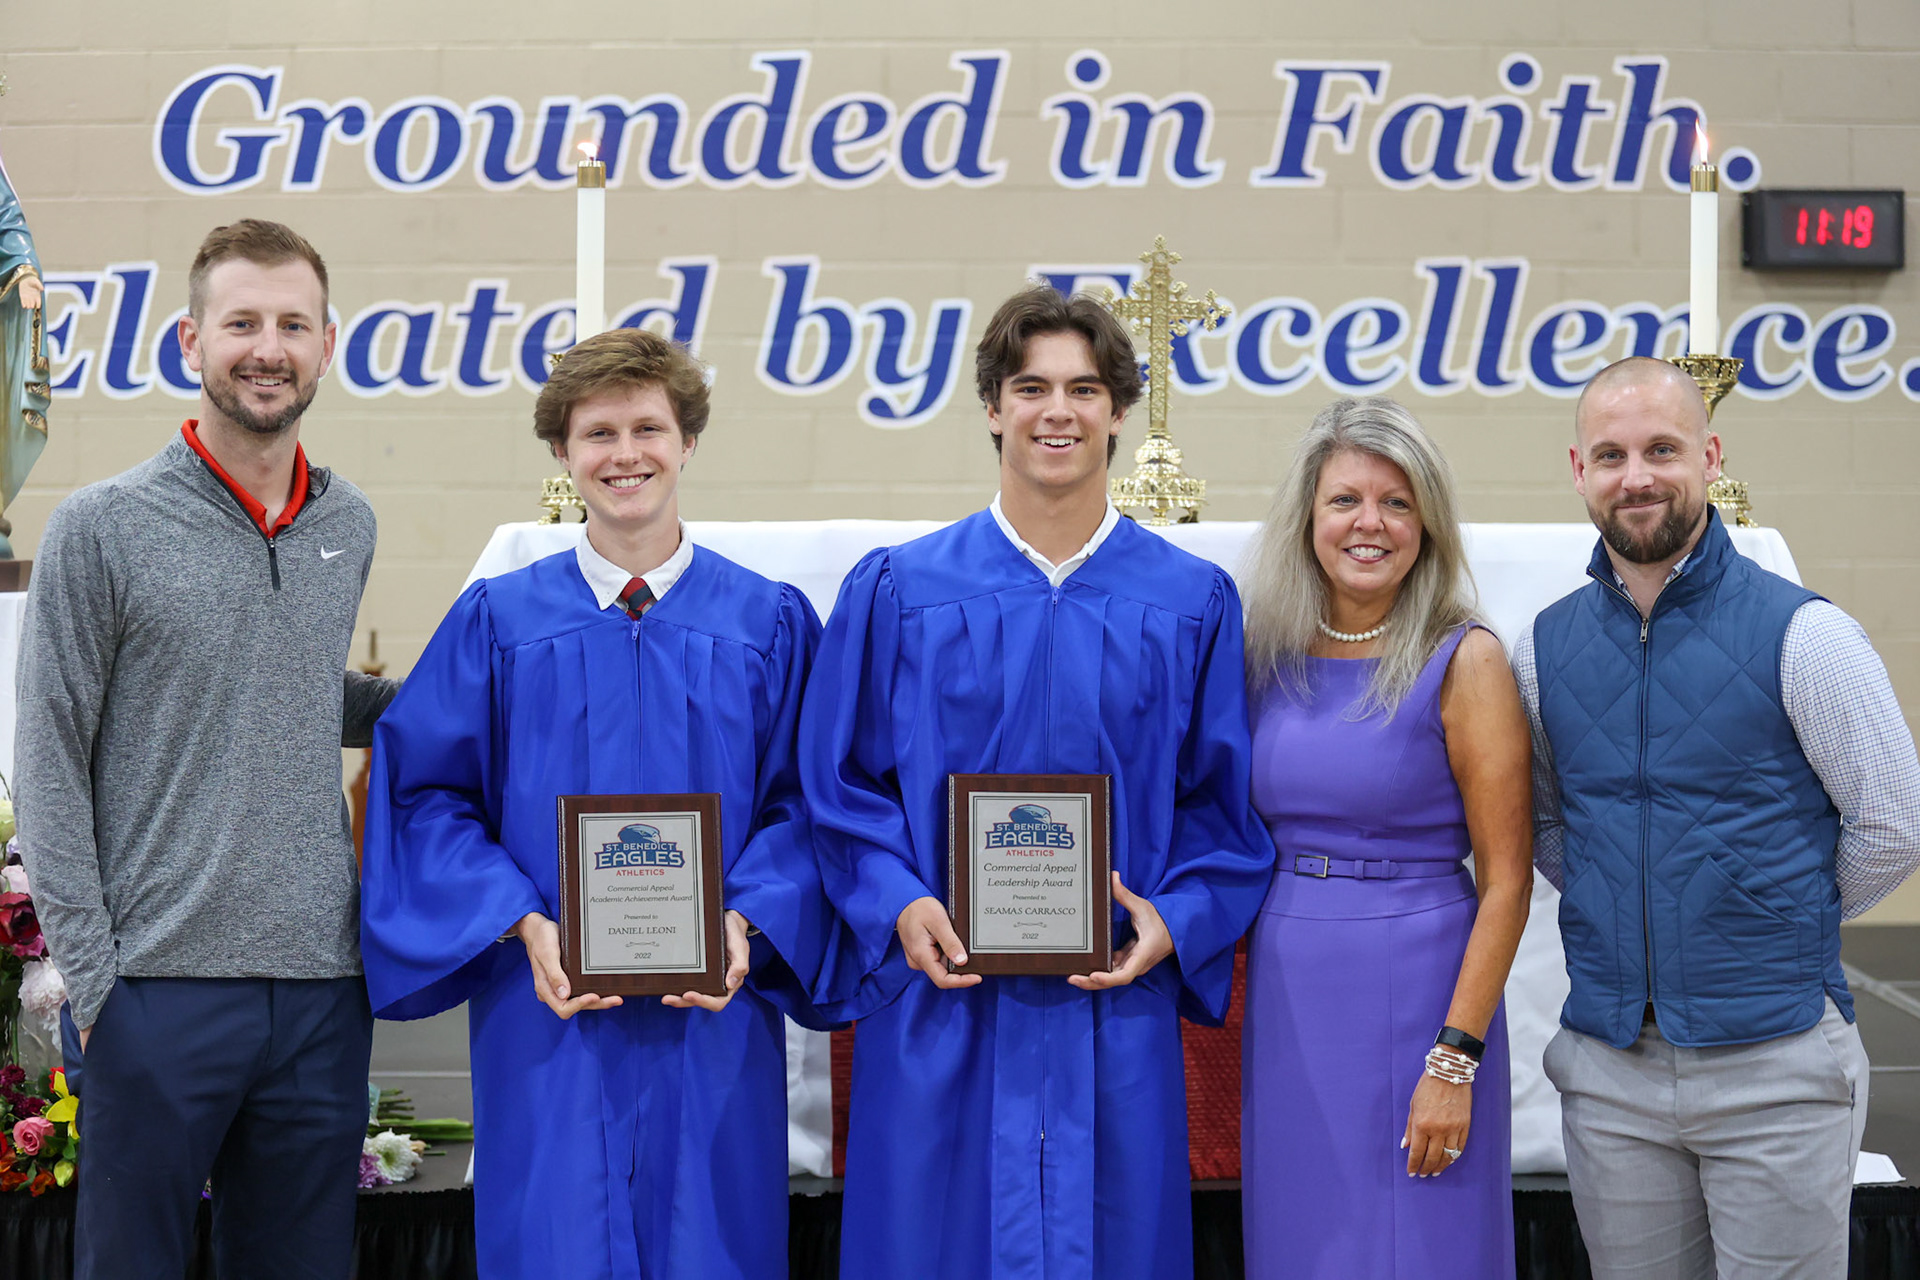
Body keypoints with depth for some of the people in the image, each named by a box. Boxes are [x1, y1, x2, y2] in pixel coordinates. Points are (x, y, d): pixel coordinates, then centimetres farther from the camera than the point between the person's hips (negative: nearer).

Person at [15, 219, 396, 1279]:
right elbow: (50, 763, -4)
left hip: (320, 988, 4)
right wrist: (91, 972, -10)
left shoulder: (349, 526, 10)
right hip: (159, 984, -4)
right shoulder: (103, 527, -4)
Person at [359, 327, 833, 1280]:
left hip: (711, 1014, 1)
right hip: (548, 1004, 0)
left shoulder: (770, 625, 6)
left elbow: (804, 803, 3)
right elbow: (429, 795, 2)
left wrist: (744, 925, -13)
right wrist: (526, 925, -11)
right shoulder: (496, 621, 5)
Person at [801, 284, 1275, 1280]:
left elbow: (1224, 804, 6)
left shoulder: (1192, 602, 6)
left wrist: (1177, 921, -9)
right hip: (941, 1010, -1)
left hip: (1114, 1014, 1)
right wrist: (898, 906, -11)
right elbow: (838, 785, 4)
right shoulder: (896, 592, 4)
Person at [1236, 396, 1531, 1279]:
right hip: (1286, 1003, 4)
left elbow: (1505, 880, -9)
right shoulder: (1266, 653, 6)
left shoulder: (1462, 661, -8)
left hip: (1416, 997, -4)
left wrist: (1455, 1061, -15)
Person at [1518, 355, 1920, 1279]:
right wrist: (1625, 918, 8)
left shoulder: (1800, 634, -6)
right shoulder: (1545, 648, 6)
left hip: (1774, 1067, -3)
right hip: (1608, 1075, 4)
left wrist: (1778, 927, 6)